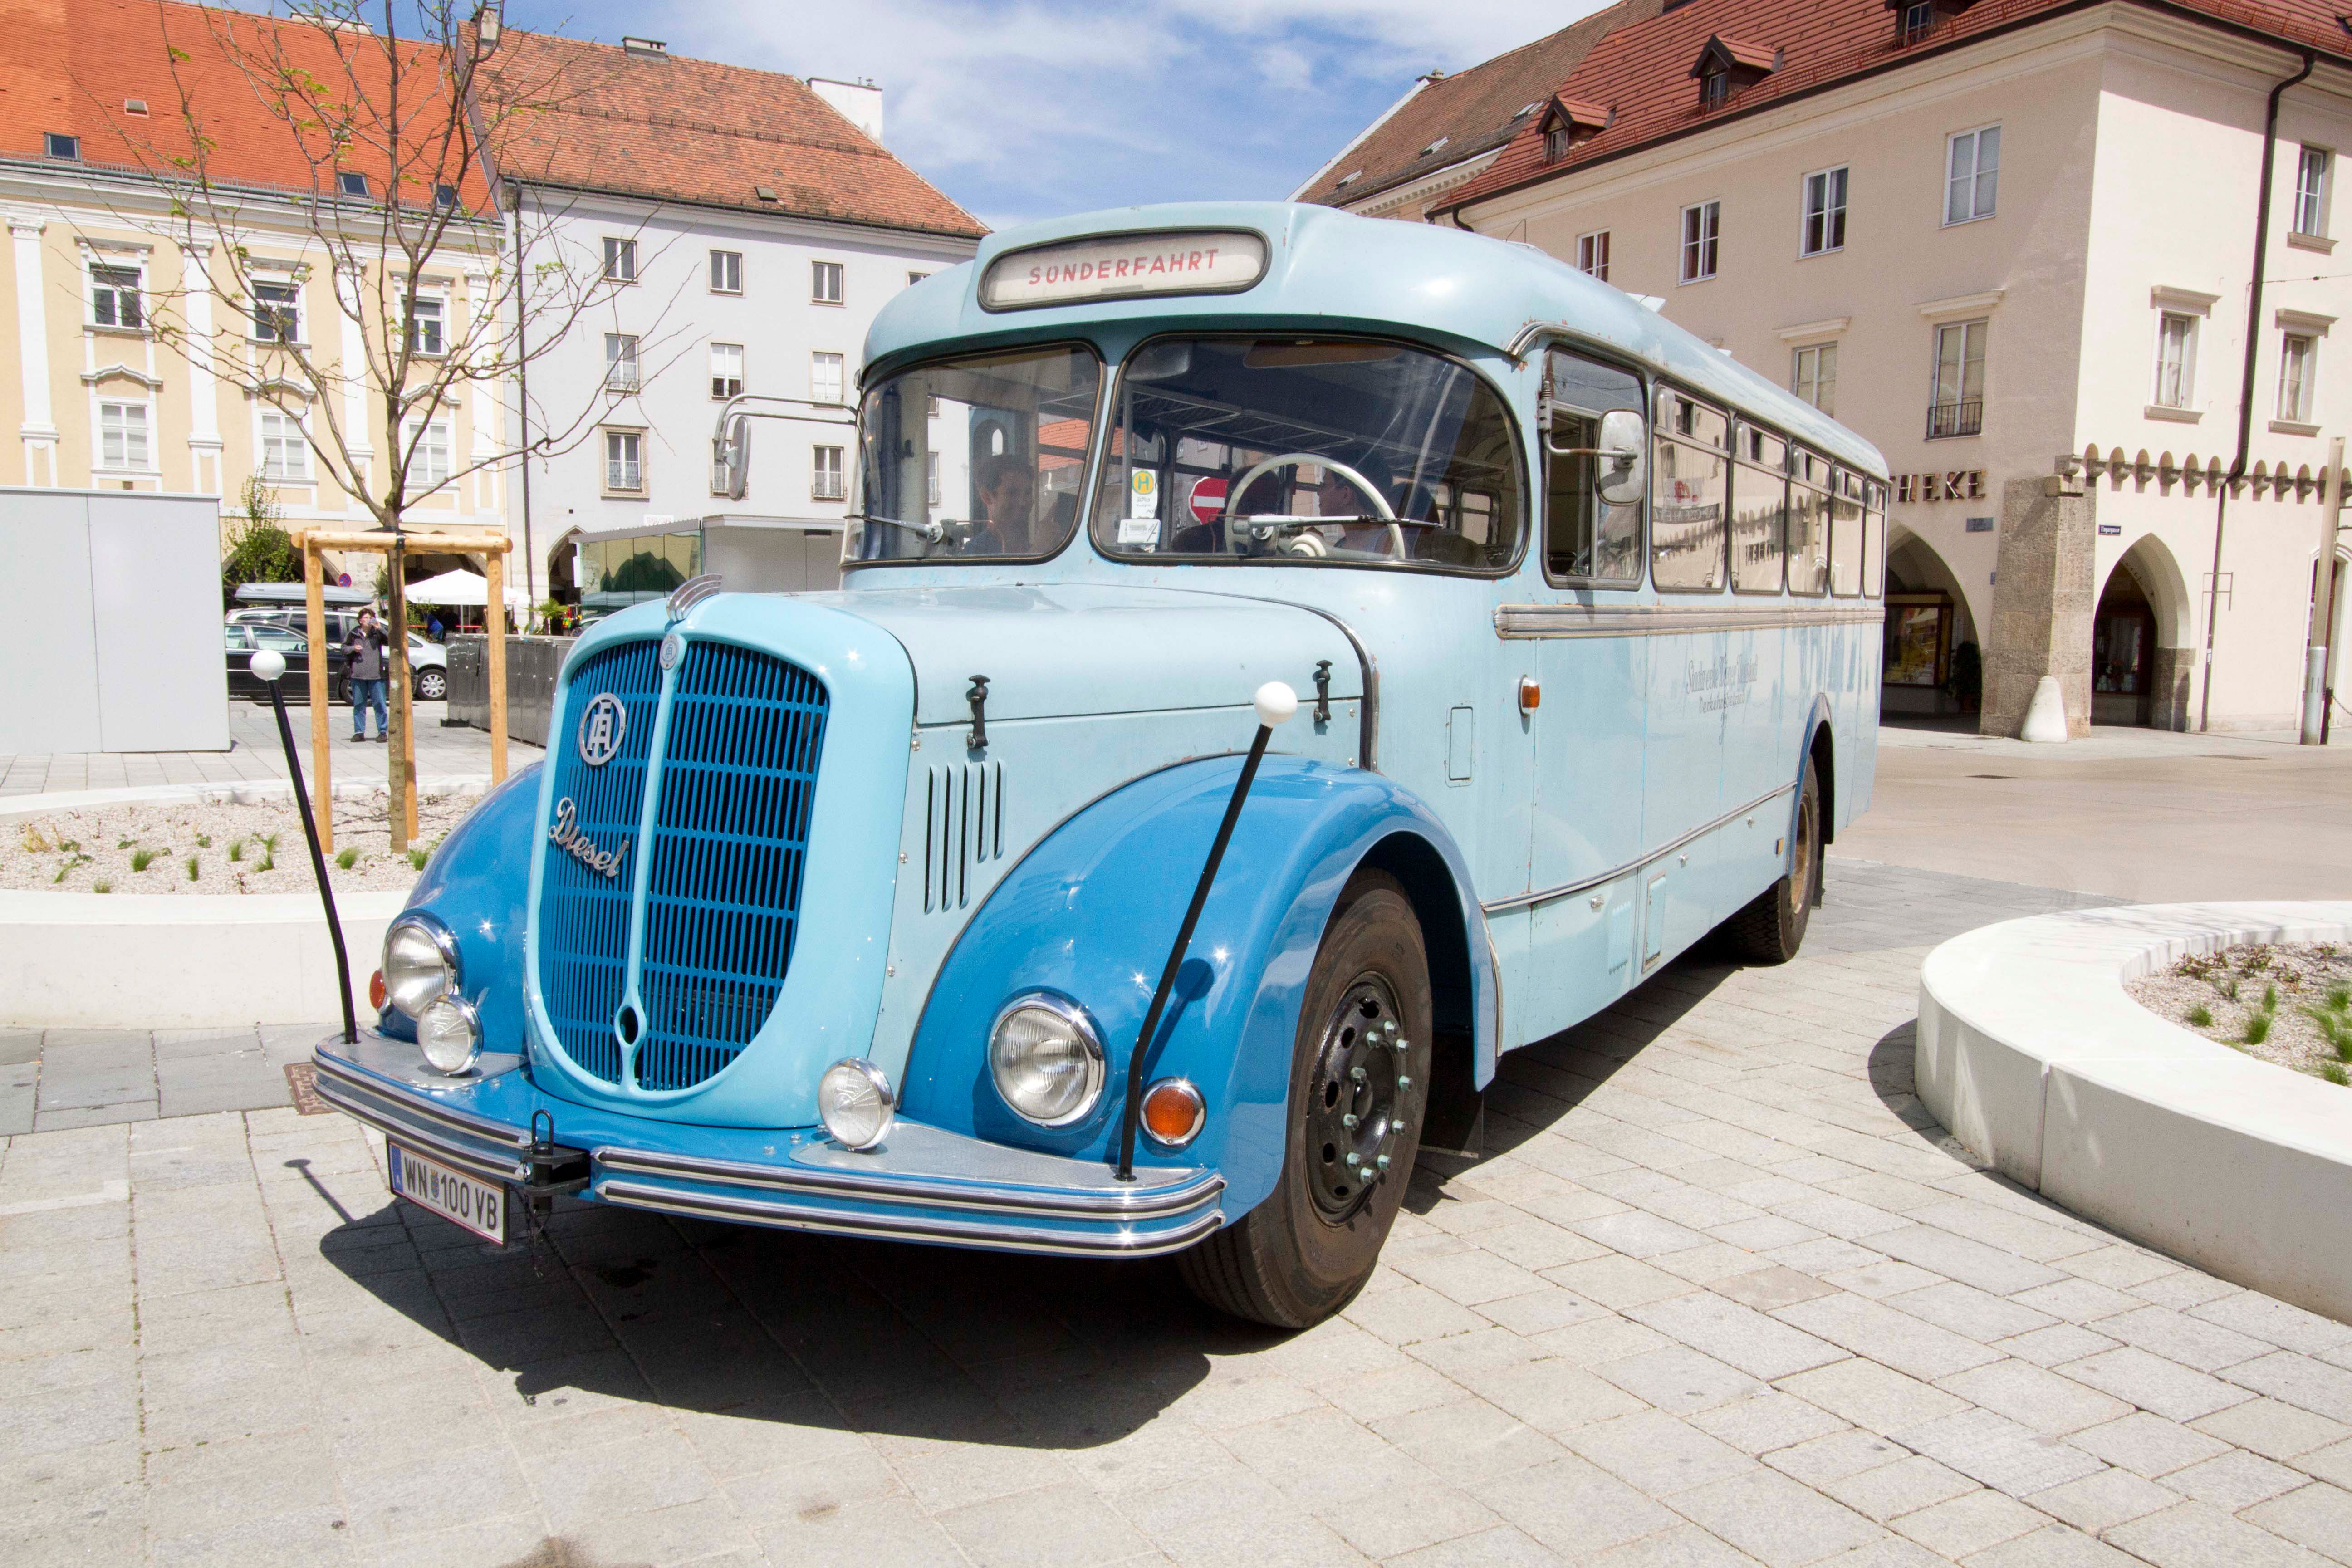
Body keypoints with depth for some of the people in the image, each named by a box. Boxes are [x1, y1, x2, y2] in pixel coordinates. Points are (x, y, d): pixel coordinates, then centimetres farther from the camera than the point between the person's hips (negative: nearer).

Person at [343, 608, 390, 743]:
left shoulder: (378, 633, 6)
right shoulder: (354, 633, 10)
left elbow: (390, 642, -9)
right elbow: (344, 648, 17)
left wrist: (380, 629, -19)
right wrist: (353, 648, -3)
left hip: (376, 675, -2)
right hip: (358, 675, 2)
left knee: (380, 704, -2)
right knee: (359, 705, 5)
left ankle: (383, 732, 3)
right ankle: (359, 732, 11)